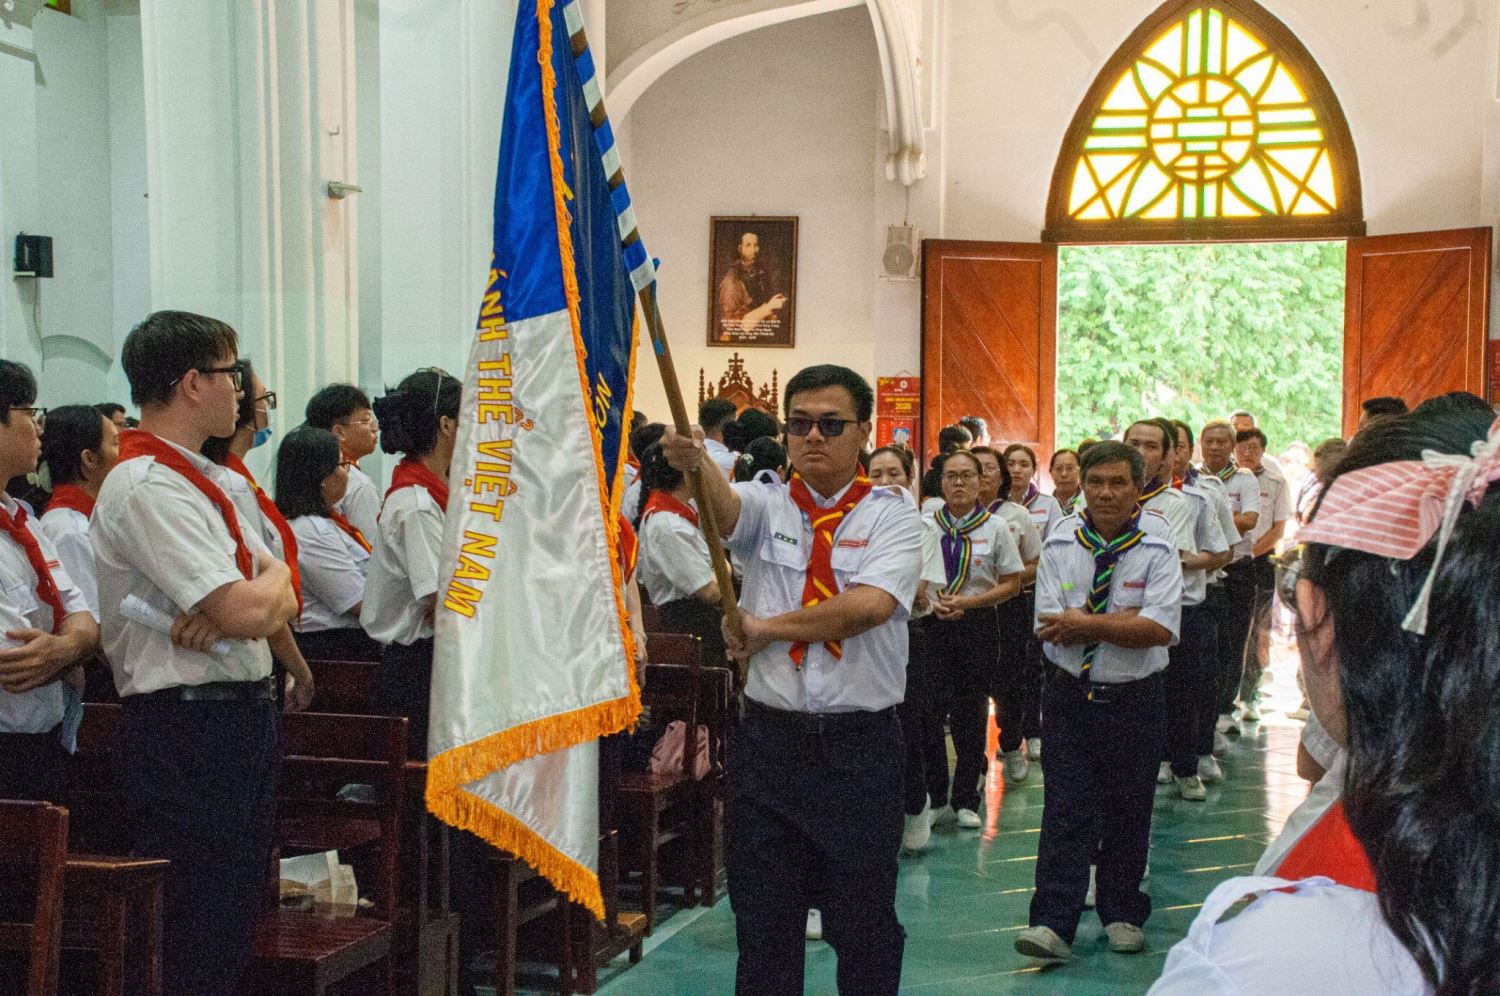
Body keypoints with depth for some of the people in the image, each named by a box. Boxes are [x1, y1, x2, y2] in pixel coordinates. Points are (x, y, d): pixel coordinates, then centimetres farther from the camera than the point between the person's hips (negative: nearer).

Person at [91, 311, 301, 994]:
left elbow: (281, 605, 9)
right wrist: (269, 580, -2)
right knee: (196, 935, -3)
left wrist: (239, 602, -13)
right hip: (189, 726, -10)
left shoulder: (205, 479, 14)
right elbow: (247, 612, -24)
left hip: (245, 713, 10)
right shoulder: (146, 486, -16)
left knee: (237, 916, 17)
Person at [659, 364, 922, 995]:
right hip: (768, 736, 2)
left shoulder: (892, 513, -1)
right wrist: (694, 464, -40)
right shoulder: (767, 504, 5)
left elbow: (871, 604, -18)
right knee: (762, 920, 10)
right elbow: (725, 506, -19)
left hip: (861, 746, -2)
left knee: (864, 922, 7)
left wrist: (769, 627, -11)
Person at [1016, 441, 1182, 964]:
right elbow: (1049, 624, -10)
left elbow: (1161, 628, -19)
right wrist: (1123, 620, -17)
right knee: (1065, 808, -4)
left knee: (1128, 809, 10)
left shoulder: (1158, 544, -7)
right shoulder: (1059, 541, -1)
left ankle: (1122, 914, 26)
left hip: (1135, 699, 0)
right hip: (1069, 694, 1)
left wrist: (1087, 623, -22)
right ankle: (1053, 924, -4)